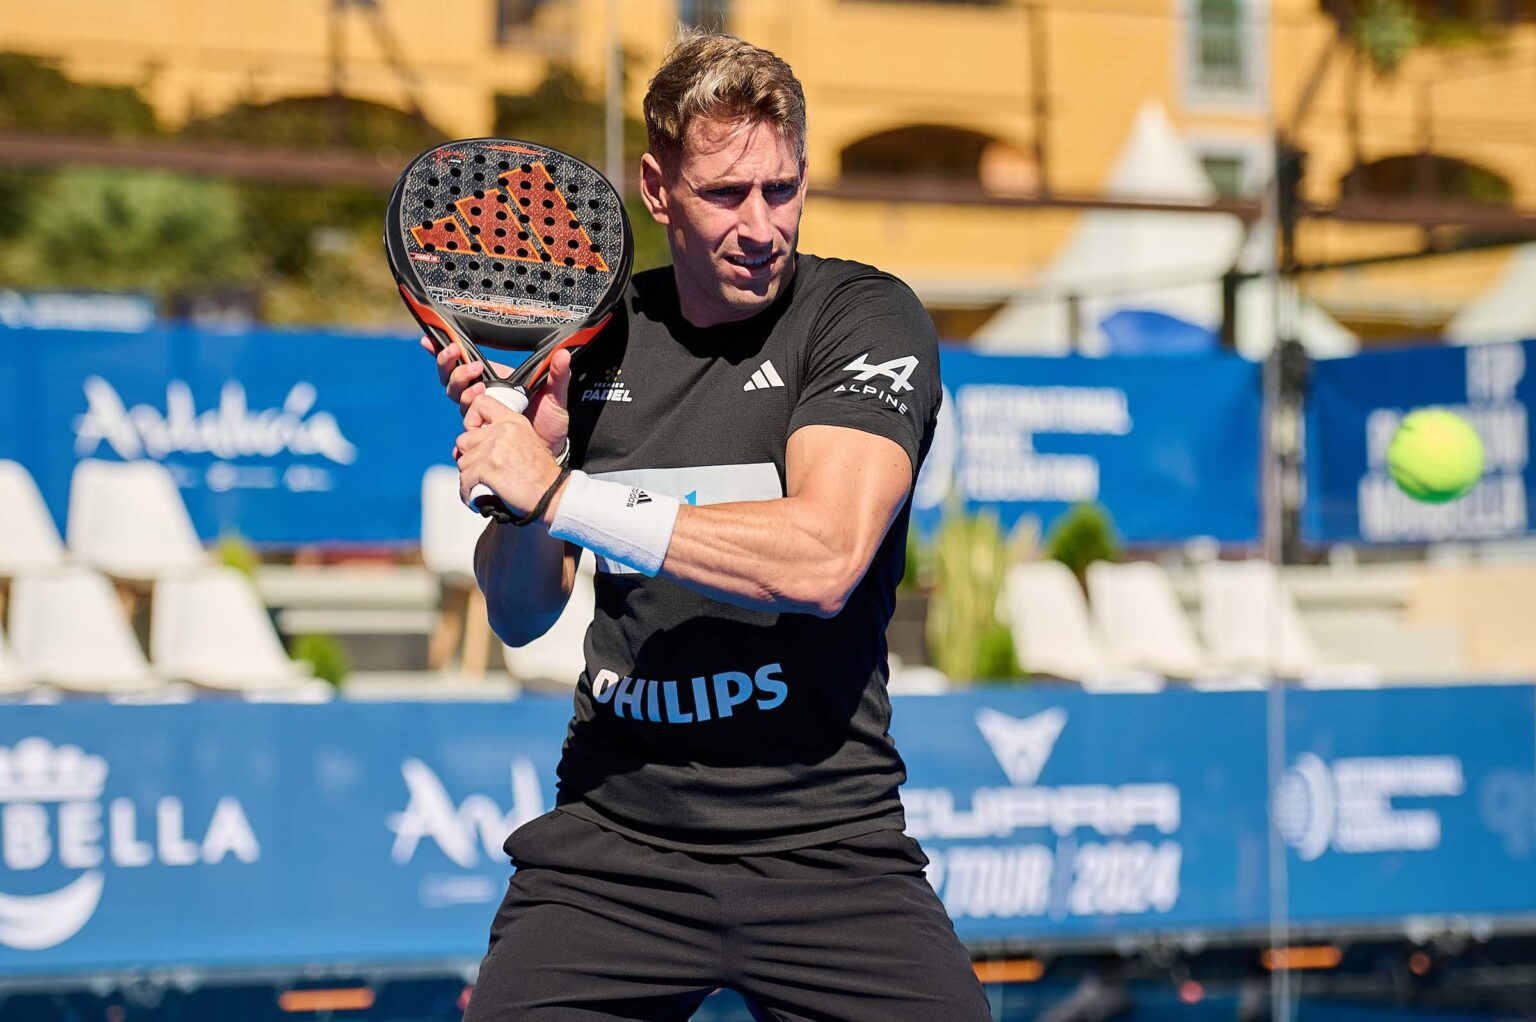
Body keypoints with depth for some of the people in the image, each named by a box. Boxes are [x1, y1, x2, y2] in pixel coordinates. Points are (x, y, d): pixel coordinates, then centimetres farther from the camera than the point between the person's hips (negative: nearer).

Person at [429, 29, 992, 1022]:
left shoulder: (866, 316, -4)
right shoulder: (595, 336, 8)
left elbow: (822, 559, -20)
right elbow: (521, 615, 12)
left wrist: (559, 493, -18)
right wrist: (523, 453, -8)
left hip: (827, 844, -3)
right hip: (610, 842, 3)